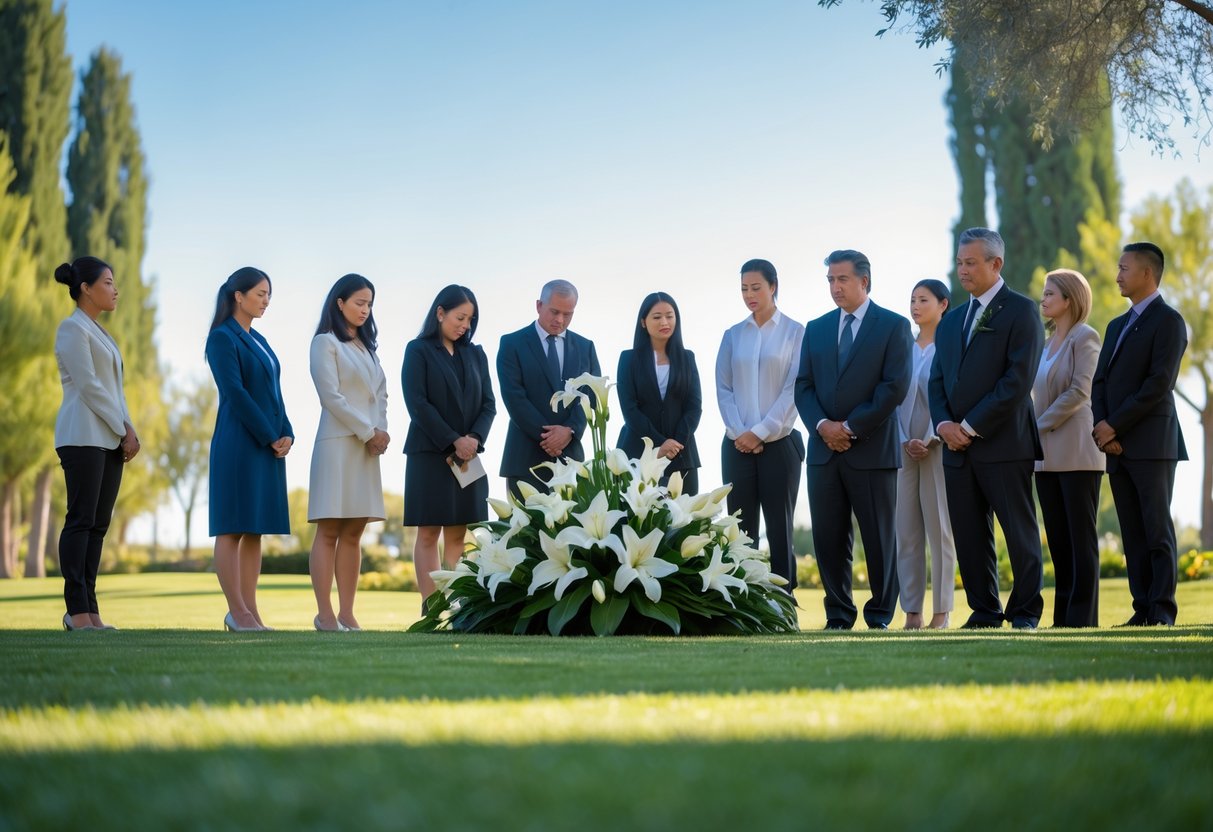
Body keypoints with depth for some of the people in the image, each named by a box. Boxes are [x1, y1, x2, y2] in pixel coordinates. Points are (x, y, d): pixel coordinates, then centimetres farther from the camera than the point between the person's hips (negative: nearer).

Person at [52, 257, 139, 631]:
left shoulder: (98, 332, 21)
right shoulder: (73, 327, -5)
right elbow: (88, 386, -13)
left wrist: (129, 431, 5)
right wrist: (124, 431, -10)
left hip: (110, 439, 9)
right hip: (83, 436, -9)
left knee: (99, 525, 4)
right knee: (81, 520, -10)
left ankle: (89, 610, 3)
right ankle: (77, 611, -11)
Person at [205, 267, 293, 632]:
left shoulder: (258, 341, 19)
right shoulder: (223, 337, -6)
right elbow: (235, 392, -13)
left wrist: (286, 433, 1)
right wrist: (270, 437, -13)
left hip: (269, 444, 8)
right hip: (239, 443, -8)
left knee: (256, 529, 6)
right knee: (233, 528, -6)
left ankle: (248, 610, 8)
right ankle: (238, 612, -6)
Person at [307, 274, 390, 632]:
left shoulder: (366, 346, 19)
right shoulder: (325, 343, -2)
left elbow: (380, 393, 16)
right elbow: (331, 396, -10)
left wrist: (381, 431, -1)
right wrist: (369, 432, -10)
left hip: (367, 447, 7)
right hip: (337, 443, -7)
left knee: (353, 534, 4)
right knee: (329, 532, -6)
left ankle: (347, 614, 4)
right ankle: (325, 614, -7)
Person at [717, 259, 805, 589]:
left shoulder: (795, 333, 0)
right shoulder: (732, 335, 10)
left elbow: (794, 388, -6)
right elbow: (723, 389, 7)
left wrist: (760, 432, -12)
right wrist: (739, 432, -7)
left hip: (779, 444, -3)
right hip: (737, 446, 3)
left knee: (780, 530, 1)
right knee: (741, 530, 3)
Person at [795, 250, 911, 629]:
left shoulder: (894, 326, 0)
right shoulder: (816, 329, 14)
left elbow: (895, 386, -9)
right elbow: (803, 386, 9)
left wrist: (851, 427, -12)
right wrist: (822, 425, -9)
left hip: (872, 450, -4)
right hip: (824, 450, 4)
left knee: (879, 538, 2)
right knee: (828, 538, 4)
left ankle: (880, 616, 11)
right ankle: (839, 615, 13)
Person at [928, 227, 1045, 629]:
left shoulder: (1021, 310, -4)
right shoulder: (951, 321, 18)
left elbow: (1018, 379, -13)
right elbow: (937, 381, 16)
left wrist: (972, 426, -13)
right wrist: (944, 424, -4)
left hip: (1004, 444, -6)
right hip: (958, 446, 7)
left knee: (1020, 533, 0)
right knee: (969, 536, 7)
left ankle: (1025, 613, 8)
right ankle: (984, 611, 15)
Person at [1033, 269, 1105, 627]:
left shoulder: (1084, 338, -6)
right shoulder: (1047, 342, 16)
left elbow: (1079, 392, -15)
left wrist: (1040, 424, -12)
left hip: (1076, 453, -8)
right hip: (1047, 455, 8)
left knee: (1080, 539, -4)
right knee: (1057, 540, 7)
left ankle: (1083, 618, -3)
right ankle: (1063, 618, 10)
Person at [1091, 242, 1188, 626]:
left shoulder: (1168, 321, -4)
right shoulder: (1117, 326, 21)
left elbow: (1159, 384, -14)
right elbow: (1099, 382, 14)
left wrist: (1114, 425, -13)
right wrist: (1102, 429, -3)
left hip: (1151, 444, -7)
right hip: (1116, 446, 7)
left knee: (1157, 530, -6)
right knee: (1132, 534, 5)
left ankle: (1162, 612, -4)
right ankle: (1142, 609, 7)